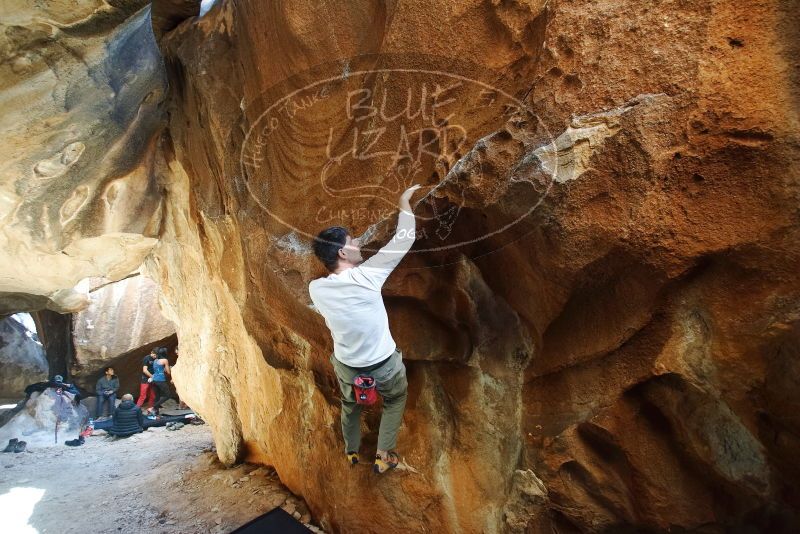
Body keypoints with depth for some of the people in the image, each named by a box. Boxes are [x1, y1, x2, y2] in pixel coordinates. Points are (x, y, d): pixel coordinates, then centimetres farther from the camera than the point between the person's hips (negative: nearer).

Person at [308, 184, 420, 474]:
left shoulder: (316, 289, -17)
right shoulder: (366, 276, -28)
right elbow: (401, 242, -18)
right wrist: (404, 204, -7)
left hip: (347, 366, 3)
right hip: (384, 365, -3)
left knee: (350, 405, 34)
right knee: (396, 399, 30)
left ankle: (351, 452, 55)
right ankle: (384, 457, 36)